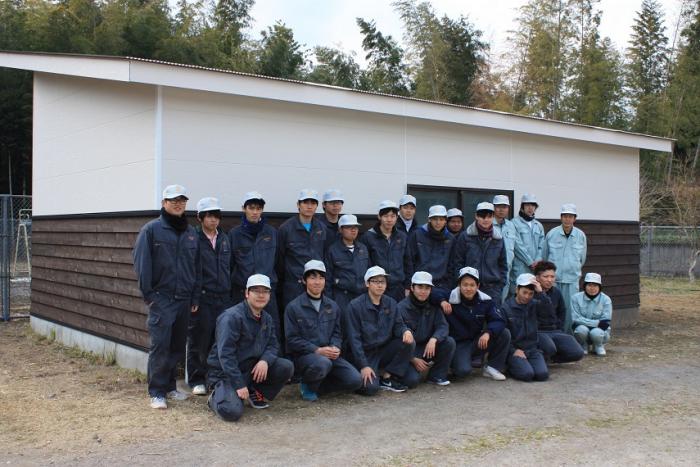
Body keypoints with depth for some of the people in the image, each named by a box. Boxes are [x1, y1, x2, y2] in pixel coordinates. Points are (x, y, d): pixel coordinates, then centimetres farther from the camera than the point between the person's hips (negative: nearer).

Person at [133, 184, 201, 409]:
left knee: (178, 346, 11)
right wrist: (148, 294, -11)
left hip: (184, 299, 5)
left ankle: (170, 386, 24)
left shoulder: (191, 233, 13)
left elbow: (197, 268, 15)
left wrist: (195, 297, 10)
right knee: (160, 346, -7)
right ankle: (157, 392, 2)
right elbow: (141, 263, -8)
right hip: (161, 298, -5)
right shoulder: (152, 229, -3)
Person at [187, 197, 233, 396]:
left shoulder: (224, 239, 14)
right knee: (199, 340, 2)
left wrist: (230, 292, 14)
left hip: (224, 297, 5)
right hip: (202, 298, -5)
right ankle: (197, 380, 14)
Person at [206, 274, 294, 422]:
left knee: (287, 367, -12)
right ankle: (217, 396, 7)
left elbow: (273, 344, 7)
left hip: (253, 368, 7)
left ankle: (256, 394, 8)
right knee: (232, 412, -29)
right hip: (225, 373, -7)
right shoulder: (232, 317, -19)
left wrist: (265, 360, -18)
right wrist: (239, 385, -26)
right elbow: (225, 354, -24)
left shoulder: (267, 318, 8)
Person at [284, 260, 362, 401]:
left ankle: (316, 385, 7)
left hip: (329, 354, 5)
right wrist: (317, 350, -19)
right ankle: (309, 386, -4)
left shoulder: (333, 306, 12)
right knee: (322, 363, -39)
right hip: (303, 355, -5)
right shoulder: (293, 307, -5)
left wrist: (335, 348, -11)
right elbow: (292, 339, -9)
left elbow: (336, 333, 13)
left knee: (355, 380, -14)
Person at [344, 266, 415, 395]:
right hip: (364, 353, -5)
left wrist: (406, 331, -21)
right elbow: (354, 338, -14)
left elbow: (398, 325, 5)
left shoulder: (391, 303, 5)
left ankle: (386, 377, -4)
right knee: (371, 388, -27)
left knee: (409, 343, -19)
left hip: (384, 350, 5)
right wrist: (364, 366, -20)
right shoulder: (355, 306, -12)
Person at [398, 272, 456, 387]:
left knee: (449, 342, -19)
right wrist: (413, 359, -18)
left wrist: (434, 339, -31)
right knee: (412, 380, -28)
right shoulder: (401, 308, -14)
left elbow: (443, 326, -9)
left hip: (427, 348, 5)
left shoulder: (433, 306, 1)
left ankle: (437, 376, -2)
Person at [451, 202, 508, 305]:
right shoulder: (465, 237, 0)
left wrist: (501, 284, 6)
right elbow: (457, 262, 2)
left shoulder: (498, 239, 10)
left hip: (493, 288, 2)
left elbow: (503, 264, 17)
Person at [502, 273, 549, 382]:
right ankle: (511, 366, 7)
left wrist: (541, 292, -19)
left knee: (543, 374, -19)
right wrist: (513, 350, -12)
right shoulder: (506, 308, -3)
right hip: (514, 350, -3)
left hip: (532, 349, 3)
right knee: (527, 374, -24)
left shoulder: (534, 305, 8)